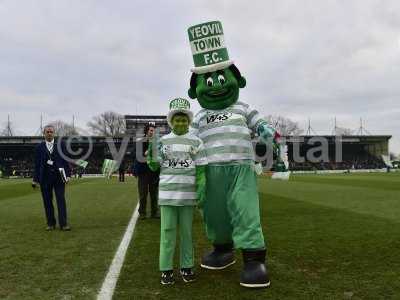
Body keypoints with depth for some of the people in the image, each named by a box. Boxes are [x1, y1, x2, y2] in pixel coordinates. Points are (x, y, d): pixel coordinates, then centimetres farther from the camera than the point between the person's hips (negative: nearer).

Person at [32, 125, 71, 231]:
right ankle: (50, 224, 16)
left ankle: (63, 224, -1)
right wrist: (35, 179, 2)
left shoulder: (60, 145, 6)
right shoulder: (39, 147, 7)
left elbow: (65, 160, 4)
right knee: (47, 201, 5)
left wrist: (68, 174, -4)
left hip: (59, 176, -1)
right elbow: (37, 164, 7)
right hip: (45, 178, 1)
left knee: (61, 200, -4)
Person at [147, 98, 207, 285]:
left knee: (186, 231, 9)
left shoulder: (195, 142, 2)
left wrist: (202, 192, -5)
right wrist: (150, 151, -10)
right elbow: (154, 167, 7)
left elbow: (201, 170, 2)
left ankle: (187, 267, 22)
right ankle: (166, 269, 15)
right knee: (167, 231, 5)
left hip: (188, 194, 0)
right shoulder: (162, 141, 6)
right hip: (167, 194, 1)